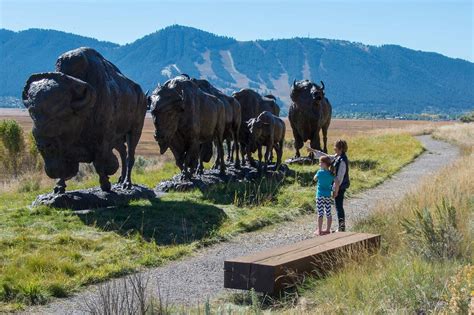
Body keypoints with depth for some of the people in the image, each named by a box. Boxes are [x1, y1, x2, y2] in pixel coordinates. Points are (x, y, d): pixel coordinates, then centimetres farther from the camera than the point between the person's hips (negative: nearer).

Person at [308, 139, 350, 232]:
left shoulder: (342, 161, -22)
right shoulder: (337, 157, 7)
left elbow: (340, 176, -22)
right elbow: (326, 156, 18)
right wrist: (313, 151, 16)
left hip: (340, 187, -10)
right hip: (339, 186, 10)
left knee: (339, 207, -1)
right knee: (339, 206, 15)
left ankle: (341, 227, 6)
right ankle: (342, 227, 22)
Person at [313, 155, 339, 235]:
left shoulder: (320, 172, -10)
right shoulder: (331, 173, 0)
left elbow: (315, 179, 8)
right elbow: (337, 183, -7)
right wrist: (336, 192, 4)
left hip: (320, 195, -4)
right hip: (328, 195, 4)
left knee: (320, 214, 0)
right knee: (328, 213, 10)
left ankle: (319, 231, 4)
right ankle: (328, 230, 16)